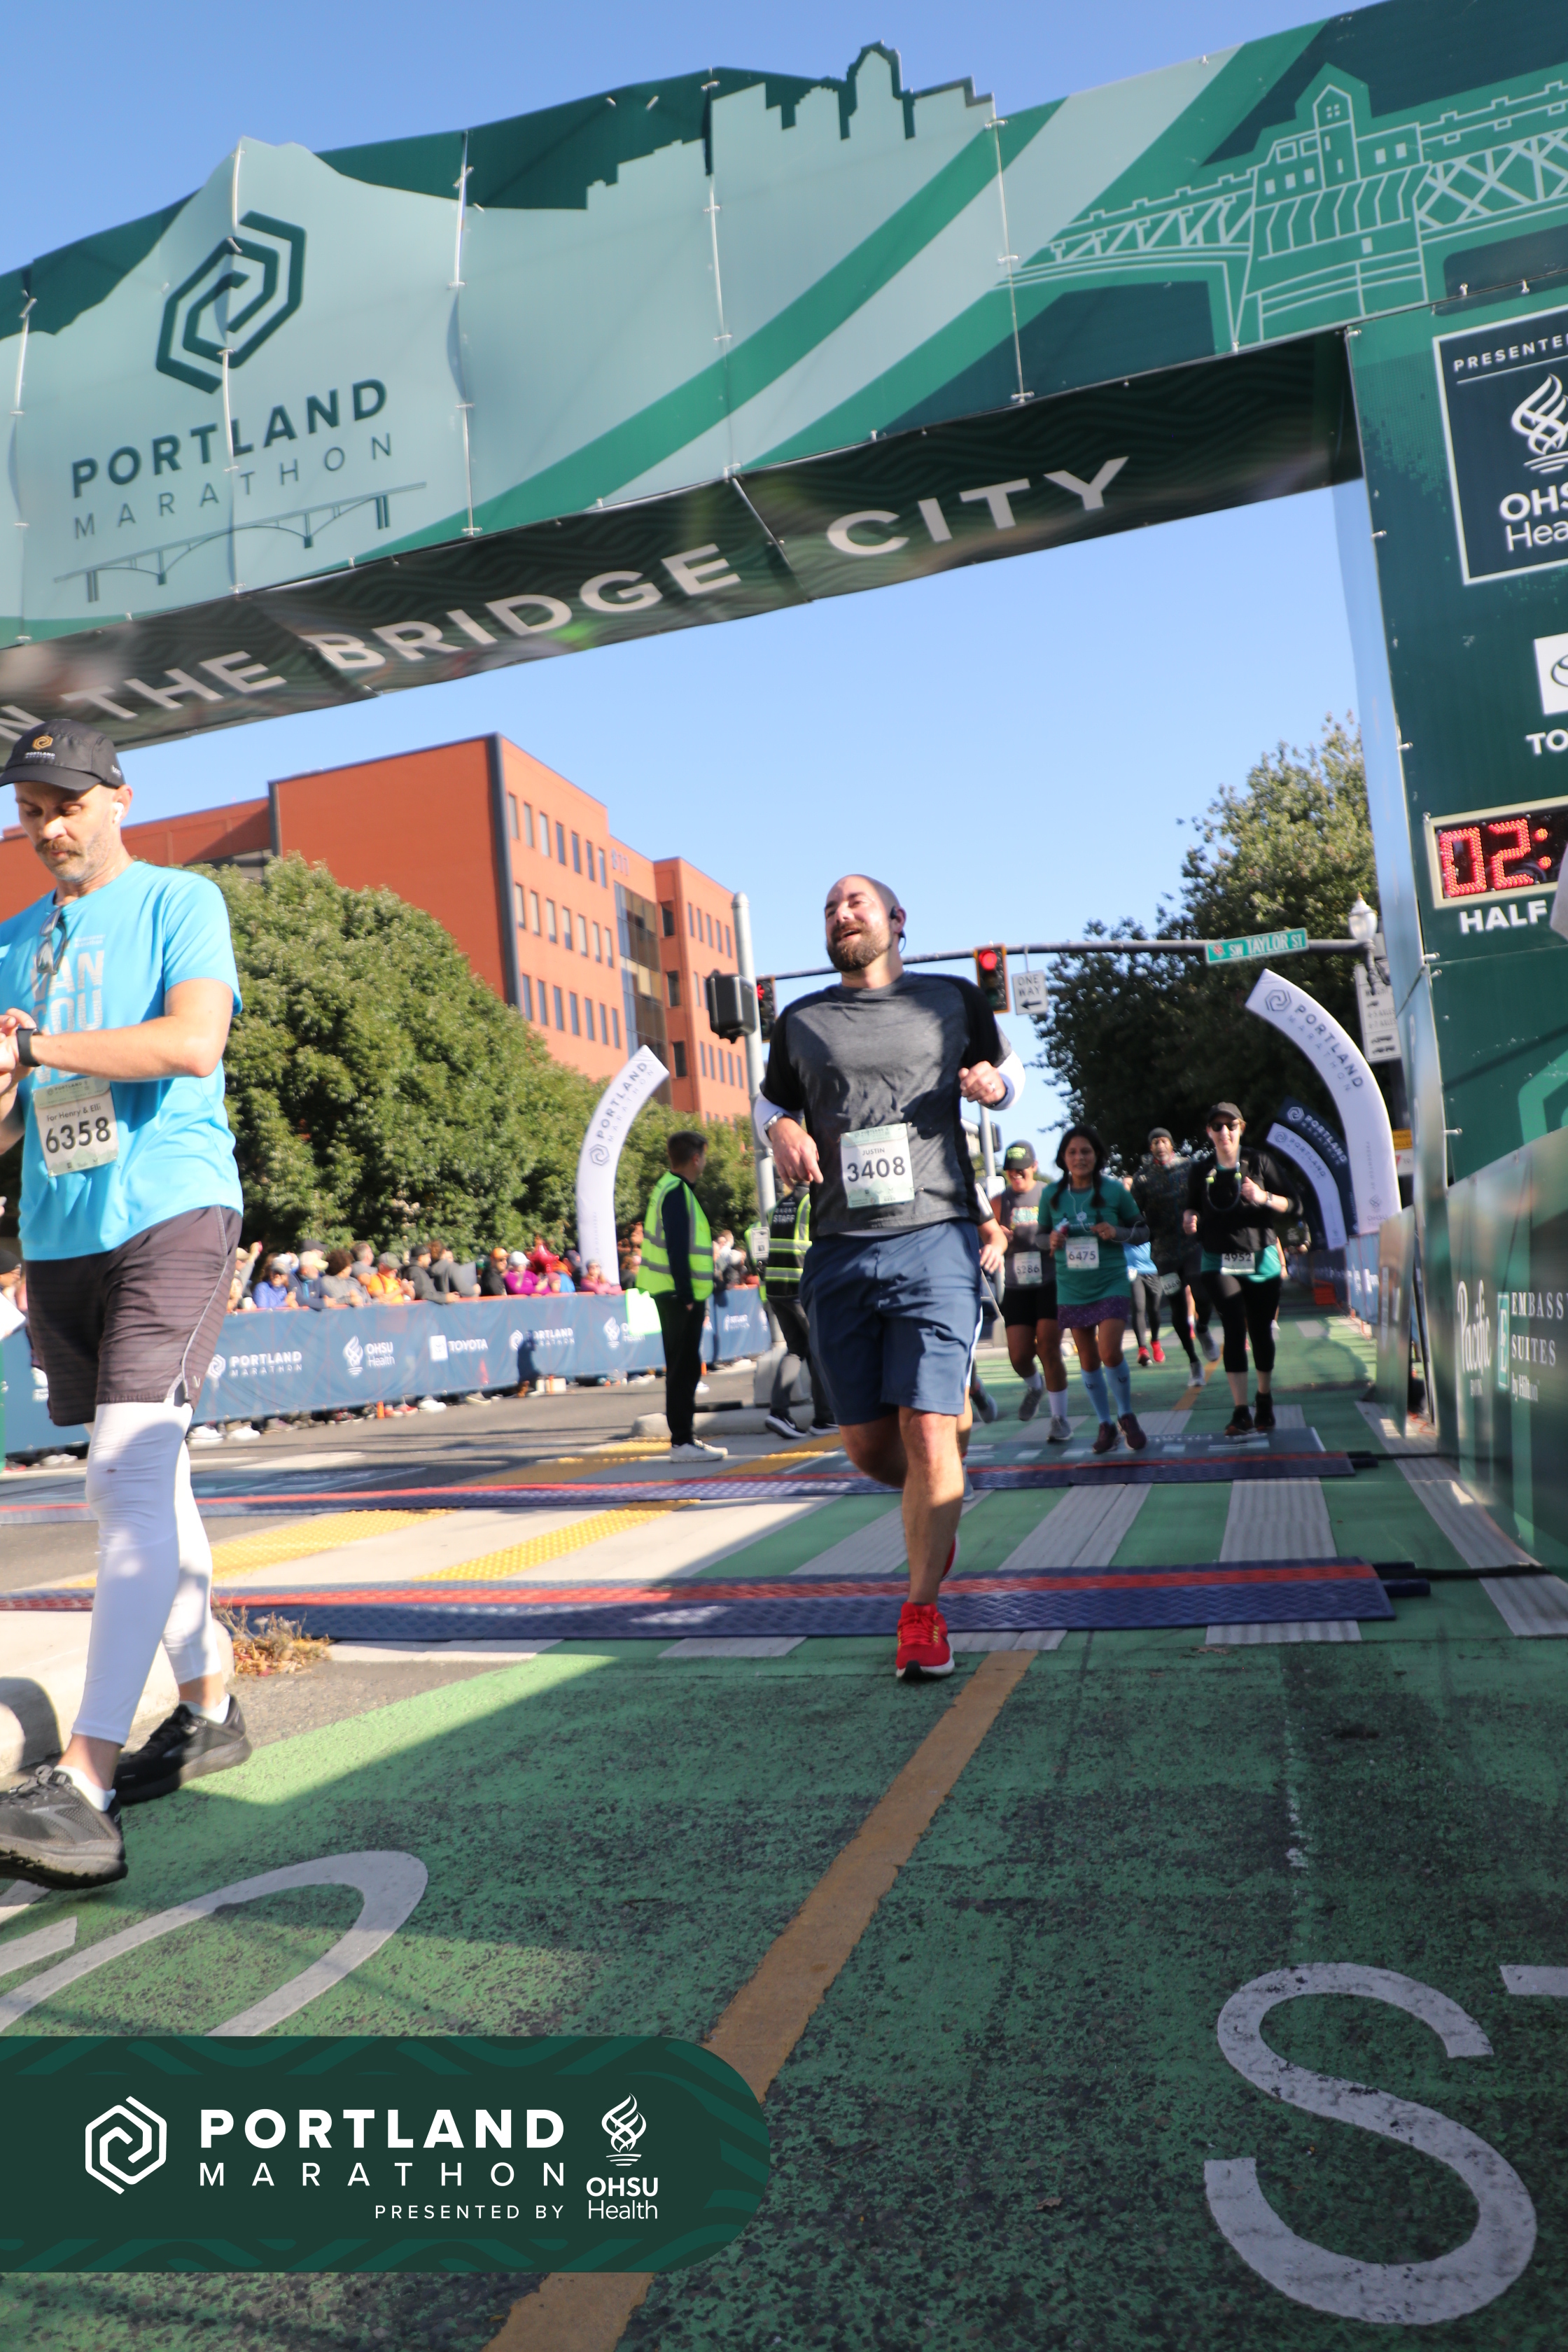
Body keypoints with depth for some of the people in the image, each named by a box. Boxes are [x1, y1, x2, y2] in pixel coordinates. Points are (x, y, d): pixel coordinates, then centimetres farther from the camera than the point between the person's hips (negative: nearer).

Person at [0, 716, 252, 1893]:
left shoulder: (179, 901, 2)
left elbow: (194, 1043, -16)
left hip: (171, 1209, -7)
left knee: (130, 1475, -17)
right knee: (144, 1479, 11)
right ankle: (210, 1707, 24)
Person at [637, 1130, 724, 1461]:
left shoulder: (671, 1188, 17)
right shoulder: (677, 1192, -14)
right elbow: (677, 1249, -20)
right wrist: (686, 1295, -22)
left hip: (680, 1294, 10)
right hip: (681, 1295, -10)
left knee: (683, 1368, 14)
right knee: (684, 1368, -7)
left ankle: (684, 1438, 21)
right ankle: (682, 1442, -5)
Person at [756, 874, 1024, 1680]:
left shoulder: (953, 999, 11)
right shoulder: (801, 1022, 14)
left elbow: (1006, 1067, 25)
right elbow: (768, 1100, 26)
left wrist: (995, 1084, 1)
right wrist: (780, 1129, 2)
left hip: (935, 1241, -2)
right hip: (839, 1254, 3)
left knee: (927, 1432, -11)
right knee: (867, 1446, 6)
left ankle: (921, 1612, 4)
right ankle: (937, 1512, 39)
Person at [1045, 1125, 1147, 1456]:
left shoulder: (1115, 1189, -4)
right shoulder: (1053, 1194, 2)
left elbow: (1142, 1229, 4)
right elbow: (1044, 1235, 13)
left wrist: (1117, 1233, -16)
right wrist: (1052, 1240, -10)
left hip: (1110, 1283, -3)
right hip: (1072, 1288, 3)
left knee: (1110, 1353, -15)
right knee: (1088, 1360, 9)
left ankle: (1126, 1415, 10)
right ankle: (1105, 1425, 25)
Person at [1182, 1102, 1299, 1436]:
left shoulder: (1260, 1163, 1)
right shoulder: (1200, 1170, 6)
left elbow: (1294, 1206, -1)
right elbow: (1192, 1206, 20)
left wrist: (1264, 1198, -19)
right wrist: (1190, 1219, -3)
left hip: (1261, 1259, 0)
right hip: (1220, 1263, 0)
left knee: (1261, 1332, 7)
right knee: (1235, 1329, -13)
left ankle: (1265, 1402, 29)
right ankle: (1240, 1411, -14)